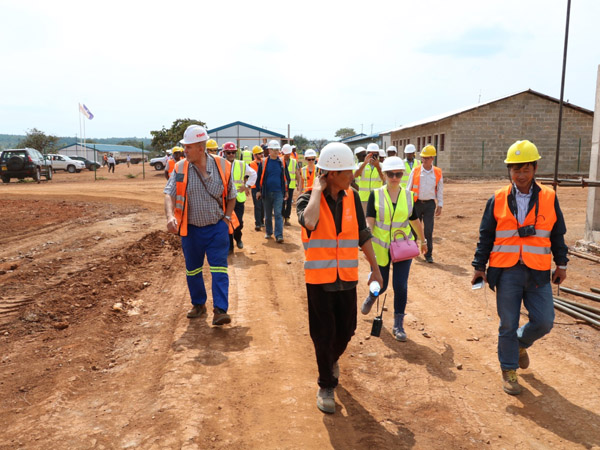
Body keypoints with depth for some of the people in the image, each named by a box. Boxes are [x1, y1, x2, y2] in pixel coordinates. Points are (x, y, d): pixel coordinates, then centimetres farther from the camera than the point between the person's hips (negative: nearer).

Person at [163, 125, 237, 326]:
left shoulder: (222, 166, -7)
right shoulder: (180, 168, -6)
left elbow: (231, 196, 5)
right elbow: (169, 194, -13)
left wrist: (226, 217, -3)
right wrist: (170, 216, -31)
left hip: (217, 228, -2)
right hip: (191, 228, 2)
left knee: (219, 269, -7)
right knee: (192, 270, 15)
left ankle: (220, 310, -4)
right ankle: (198, 304, 33)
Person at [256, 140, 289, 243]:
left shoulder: (282, 162, 5)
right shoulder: (264, 162, 2)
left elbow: (286, 177, 12)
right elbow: (259, 177, 7)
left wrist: (286, 191, 11)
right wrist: (259, 190, 2)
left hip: (278, 192, -1)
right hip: (266, 192, 1)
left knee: (278, 214, -8)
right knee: (268, 214, 12)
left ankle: (279, 235, -10)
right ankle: (268, 232, 27)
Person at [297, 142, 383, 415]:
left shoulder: (352, 198, 1)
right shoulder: (308, 198, -12)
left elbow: (363, 235, 9)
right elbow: (309, 222, -36)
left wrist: (375, 268, 10)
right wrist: (317, 189, -24)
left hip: (347, 278, 4)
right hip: (319, 278, -4)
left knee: (346, 331, 14)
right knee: (323, 335, 5)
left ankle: (332, 360, 47)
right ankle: (326, 386, 25)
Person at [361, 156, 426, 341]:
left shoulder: (408, 195, 1)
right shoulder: (376, 195, -6)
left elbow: (415, 220, 14)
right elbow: (369, 221, -11)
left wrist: (423, 240, 24)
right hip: (380, 247, -1)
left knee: (401, 286, -5)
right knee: (381, 285, 9)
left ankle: (398, 325, 13)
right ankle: (371, 297, 47)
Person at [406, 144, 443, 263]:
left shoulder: (438, 173, 1)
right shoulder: (415, 171, -2)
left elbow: (440, 190, 7)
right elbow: (408, 188, 3)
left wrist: (440, 206, 4)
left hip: (430, 204, 0)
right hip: (416, 203, 0)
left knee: (429, 230, -3)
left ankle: (428, 254, 7)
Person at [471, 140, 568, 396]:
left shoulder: (549, 198, 2)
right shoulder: (497, 200, 0)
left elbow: (558, 234, 11)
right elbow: (485, 236, 4)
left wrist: (561, 264, 12)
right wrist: (479, 266, 2)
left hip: (538, 274, 1)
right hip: (506, 273, -1)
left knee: (544, 322, -1)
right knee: (508, 325, 5)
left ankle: (521, 343, 32)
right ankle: (509, 371, 23)